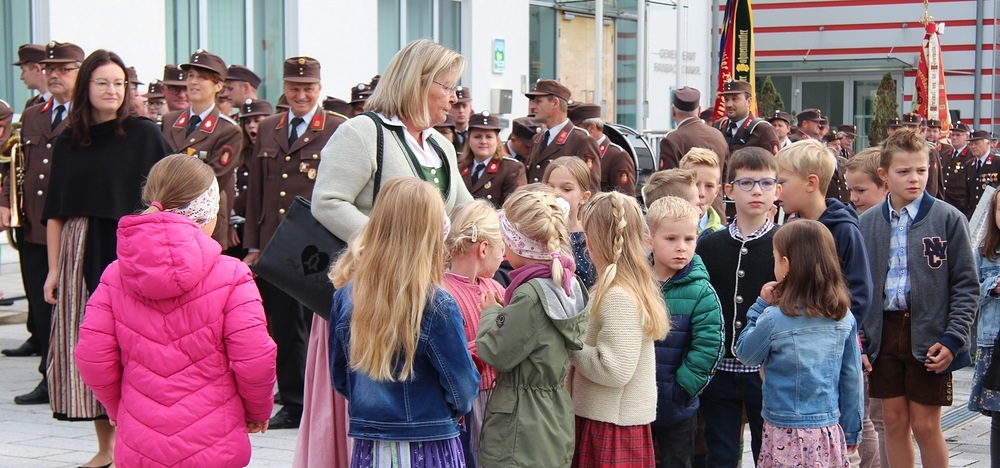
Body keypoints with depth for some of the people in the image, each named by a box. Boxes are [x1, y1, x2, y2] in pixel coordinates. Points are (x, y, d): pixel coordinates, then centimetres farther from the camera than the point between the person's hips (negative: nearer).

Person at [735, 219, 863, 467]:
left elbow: (745, 355, 2)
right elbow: (852, 379, 5)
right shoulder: (844, 319, -1)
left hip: (786, 437, -4)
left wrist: (760, 306, 6)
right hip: (830, 433, 4)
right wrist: (852, 432, 15)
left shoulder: (773, 319, -15)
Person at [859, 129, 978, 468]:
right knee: (894, 421, 10)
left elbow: (966, 285, -4)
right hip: (884, 332, 3)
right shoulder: (868, 223, 5)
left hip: (929, 336, -3)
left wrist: (954, 338, -12)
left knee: (926, 426, 0)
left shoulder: (948, 219, -5)